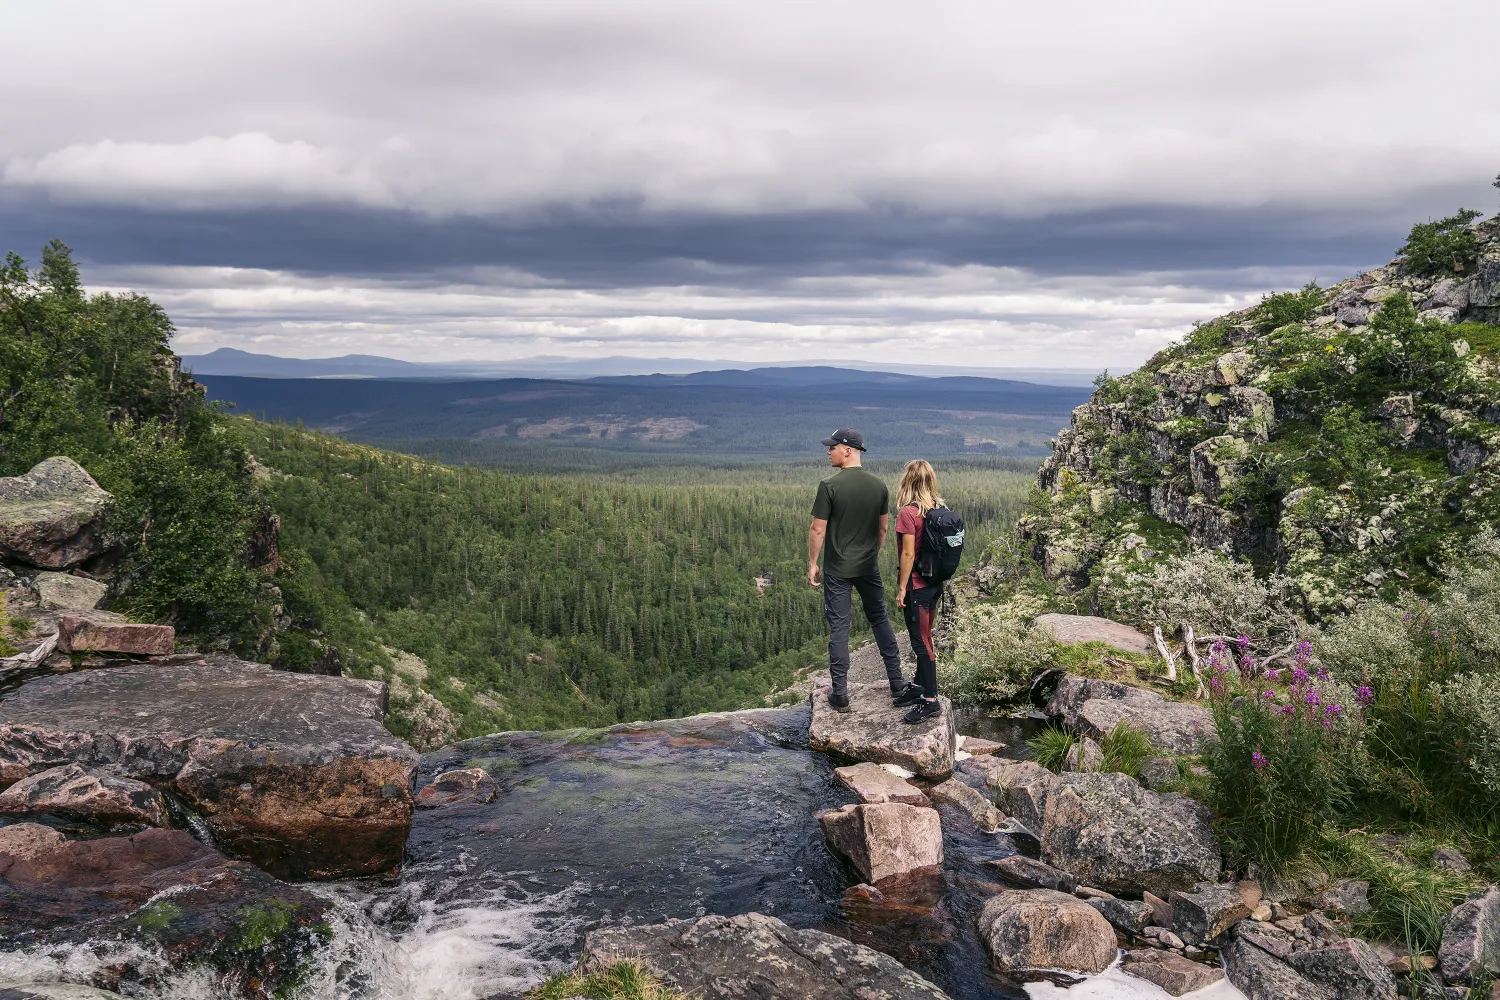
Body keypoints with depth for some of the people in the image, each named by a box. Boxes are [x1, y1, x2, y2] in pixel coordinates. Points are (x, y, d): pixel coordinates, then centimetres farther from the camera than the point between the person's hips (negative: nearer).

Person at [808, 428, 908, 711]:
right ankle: (897, 682, 22)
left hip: (838, 570, -4)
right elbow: (883, 527, 9)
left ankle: (840, 694, 7)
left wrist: (812, 563, -2)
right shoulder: (879, 485, 0)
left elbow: (818, 530, -13)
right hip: (869, 568, 4)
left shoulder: (830, 486, -16)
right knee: (880, 619, 17)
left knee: (838, 627, 3)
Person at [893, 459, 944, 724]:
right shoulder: (938, 508, 4)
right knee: (923, 636, 20)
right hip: (935, 582, 8)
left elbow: (908, 555, -19)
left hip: (916, 584, -8)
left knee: (921, 640, -1)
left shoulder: (908, 512, -19)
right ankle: (921, 686, 32)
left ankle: (931, 700, 4)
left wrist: (901, 588, -13)